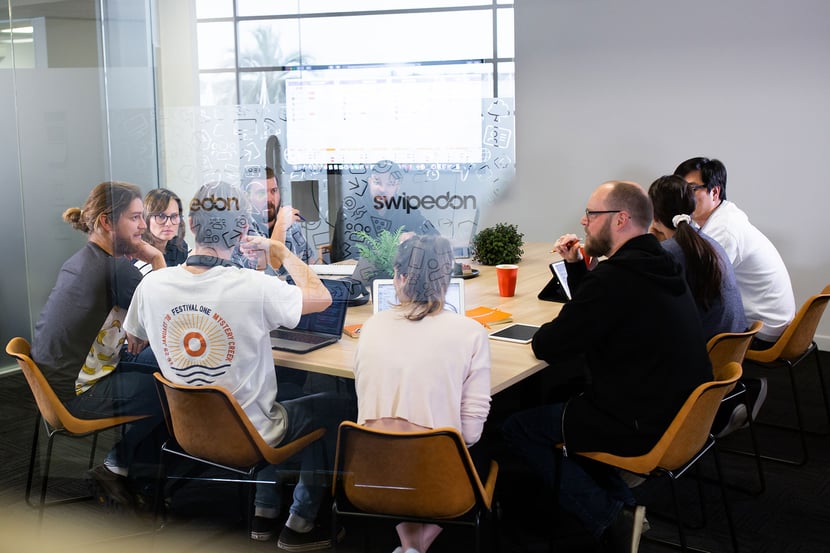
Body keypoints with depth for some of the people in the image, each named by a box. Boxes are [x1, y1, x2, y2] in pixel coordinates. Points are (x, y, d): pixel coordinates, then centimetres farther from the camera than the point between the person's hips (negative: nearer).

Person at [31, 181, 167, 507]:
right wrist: (157, 259, -10)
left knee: (154, 360, 19)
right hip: (78, 394, -10)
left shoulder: (80, 261, 10)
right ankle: (117, 467, 8)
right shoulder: (116, 268, -21)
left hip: (54, 381, 10)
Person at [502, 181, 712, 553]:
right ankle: (620, 503, 19)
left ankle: (609, 520, -1)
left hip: (644, 430, -10)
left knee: (517, 427, 2)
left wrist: (545, 332, 4)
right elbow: (595, 308, 24)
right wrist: (575, 264, 11)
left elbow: (547, 347, -18)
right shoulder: (657, 264, 7)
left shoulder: (617, 277, -24)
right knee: (570, 403, 28)